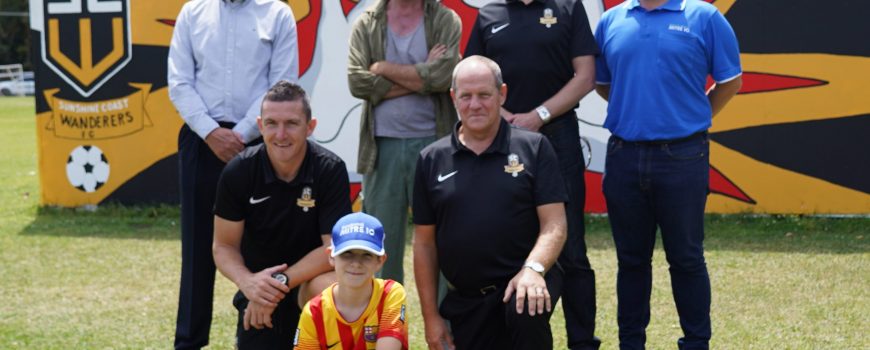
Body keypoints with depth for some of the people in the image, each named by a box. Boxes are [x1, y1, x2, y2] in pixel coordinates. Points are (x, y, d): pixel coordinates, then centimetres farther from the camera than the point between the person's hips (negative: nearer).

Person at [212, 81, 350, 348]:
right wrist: (247, 282, -26)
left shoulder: (330, 169, -16)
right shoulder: (238, 173, -11)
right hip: (259, 292, 3)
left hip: (310, 279, -3)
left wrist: (281, 282, -27)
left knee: (330, 289, -37)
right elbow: (223, 247, -5)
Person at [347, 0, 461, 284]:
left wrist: (384, 68, -7)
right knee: (382, 235, 7)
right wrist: (421, 77, -9)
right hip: (382, 145, 1)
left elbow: (444, 75, -13)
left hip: (432, 143, -1)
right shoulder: (366, 24, 7)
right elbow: (357, 81, -7)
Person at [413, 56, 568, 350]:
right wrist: (431, 317, 7)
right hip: (464, 300, 3)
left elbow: (554, 225, -4)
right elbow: (424, 243, 10)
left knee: (524, 312, -36)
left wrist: (533, 270, -24)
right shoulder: (432, 160, 8)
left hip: (522, 283, -3)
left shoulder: (533, 148, 1)